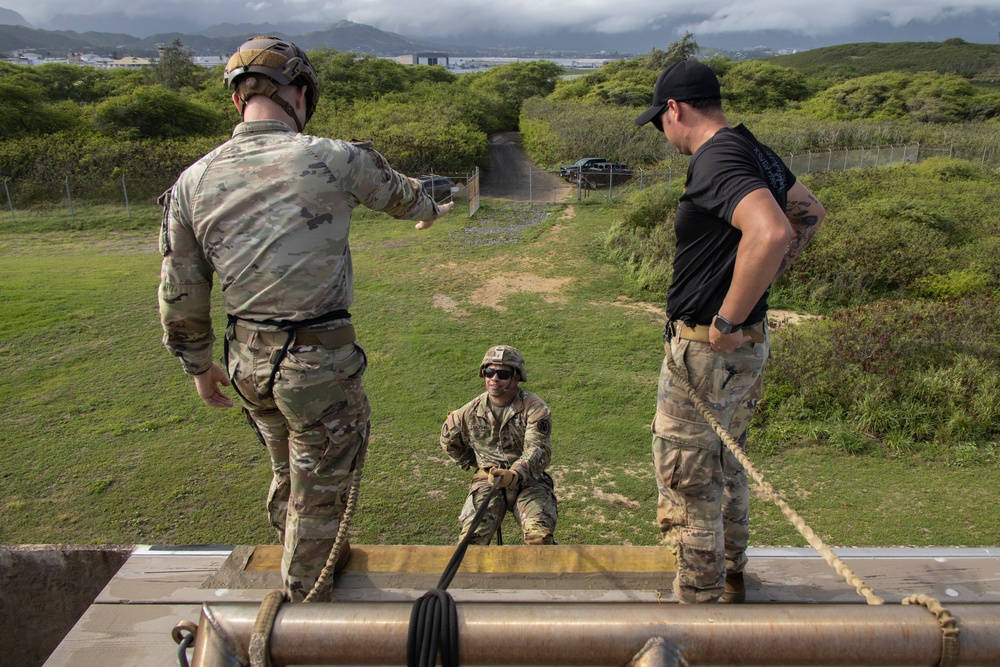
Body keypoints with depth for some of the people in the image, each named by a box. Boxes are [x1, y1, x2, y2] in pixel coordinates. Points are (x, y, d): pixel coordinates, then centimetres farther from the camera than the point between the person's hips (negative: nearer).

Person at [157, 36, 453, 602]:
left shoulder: (192, 183, -1)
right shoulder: (333, 158, -11)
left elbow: (180, 296, 6)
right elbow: (400, 194, 10)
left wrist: (199, 365, 21)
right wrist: (431, 210, 33)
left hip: (250, 362, 6)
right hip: (319, 363, -5)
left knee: (289, 473, 28)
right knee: (319, 491, 14)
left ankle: (308, 558, 51)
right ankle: (304, 602, 32)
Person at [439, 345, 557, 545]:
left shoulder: (535, 409, -10)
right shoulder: (471, 411, 0)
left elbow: (538, 450, -21)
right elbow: (449, 440, 20)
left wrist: (515, 475, -39)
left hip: (528, 481, -2)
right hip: (488, 481, 2)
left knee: (540, 536, -24)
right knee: (472, 537, -19)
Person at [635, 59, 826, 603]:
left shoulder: (716, 162, -21)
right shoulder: (755, 152, 9)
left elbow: (771, 233, -38)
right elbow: (811, 213, 24)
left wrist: (728, 321, -28)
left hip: (707, 350, -10)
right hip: (749, 345, 10)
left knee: (686, 481, 4)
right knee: (725, 466, 24)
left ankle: (700, 601, 20)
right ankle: (730, 577, 42)